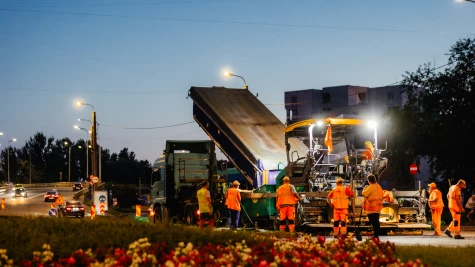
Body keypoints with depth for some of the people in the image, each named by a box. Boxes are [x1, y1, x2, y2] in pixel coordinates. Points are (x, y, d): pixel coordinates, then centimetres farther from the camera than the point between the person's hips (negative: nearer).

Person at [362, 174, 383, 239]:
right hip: (378, 207, 9)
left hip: (372, 208, -9)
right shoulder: (378, 186, 12)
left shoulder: (371, 187, -16)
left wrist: (365, 188, 1)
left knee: (373, 222, -8)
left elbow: (364, 194, -16)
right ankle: (376, 235, 17)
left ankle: (375, 235, -11)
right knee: (376, 222, 13)